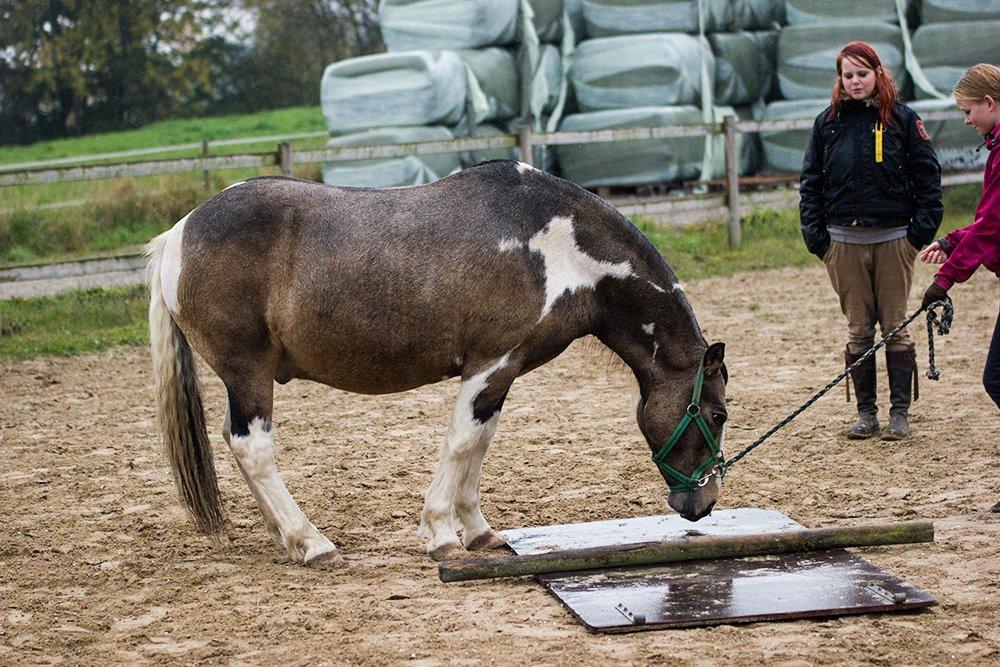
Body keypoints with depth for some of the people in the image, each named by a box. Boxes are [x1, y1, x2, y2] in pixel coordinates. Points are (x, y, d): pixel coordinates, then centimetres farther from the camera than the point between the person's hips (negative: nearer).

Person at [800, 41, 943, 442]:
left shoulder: (903, 119, 2)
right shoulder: (828, 123, 7)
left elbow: (927, 174, 4)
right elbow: (811, 180, 12)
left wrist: (923, 226, -4)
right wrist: (814, 233, 3)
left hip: (893, 238, -2)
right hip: (844, 240, 2)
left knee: (896, 328, 1)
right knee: (858, 330, 5)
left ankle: (900, 412, 8)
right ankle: (866, 412, 11)